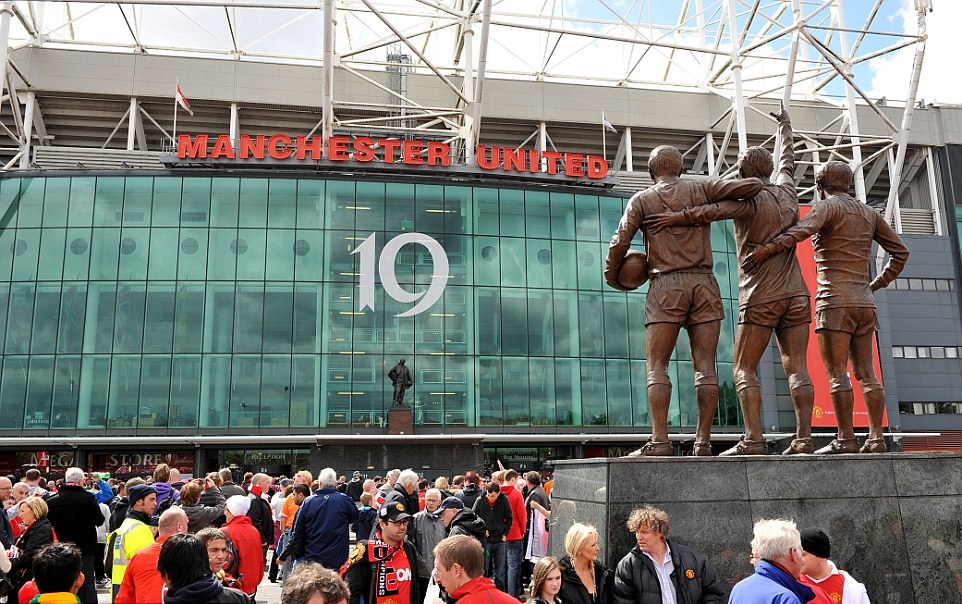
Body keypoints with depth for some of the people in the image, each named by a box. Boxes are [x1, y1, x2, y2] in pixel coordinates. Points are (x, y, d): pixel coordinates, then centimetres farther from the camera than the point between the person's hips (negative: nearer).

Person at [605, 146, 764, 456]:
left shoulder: (642, 200, 8)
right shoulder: (701, 189, 11)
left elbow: (619, 242, -1)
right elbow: (752, 185, 5)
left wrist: (612, 276, 14)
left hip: (666, 285, -2)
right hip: (704, 283, 2)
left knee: (657, 366, -3)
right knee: (705, 365, 1)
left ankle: (660, 441, -12)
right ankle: (703, 441, -3)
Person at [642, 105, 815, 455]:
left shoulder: (749, 200, -7)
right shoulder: (786, 191, 11)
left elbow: (713, 211, -26)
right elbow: (787, 159, 30)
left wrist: (673, 218, -24)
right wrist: (784, 126, 47)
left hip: (761, 297, -6)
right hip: (796, 294, 6)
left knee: (744, 370, -3)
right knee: (797, 368, 1)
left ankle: (753, 441, -12)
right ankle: (803, 440, -4)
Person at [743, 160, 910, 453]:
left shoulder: (828, 206, -3)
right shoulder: (869, 213, 19)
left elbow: (803, 229, -25)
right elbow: (900, 252, 20)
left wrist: (766, 250, -32)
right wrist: (877, 284, 20)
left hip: (835, 301, -7)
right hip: (864, 303, 7)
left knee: (837, 374, -6)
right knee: (866, 373, 7)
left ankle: (846, 440, -6)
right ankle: (876, 438, 6)